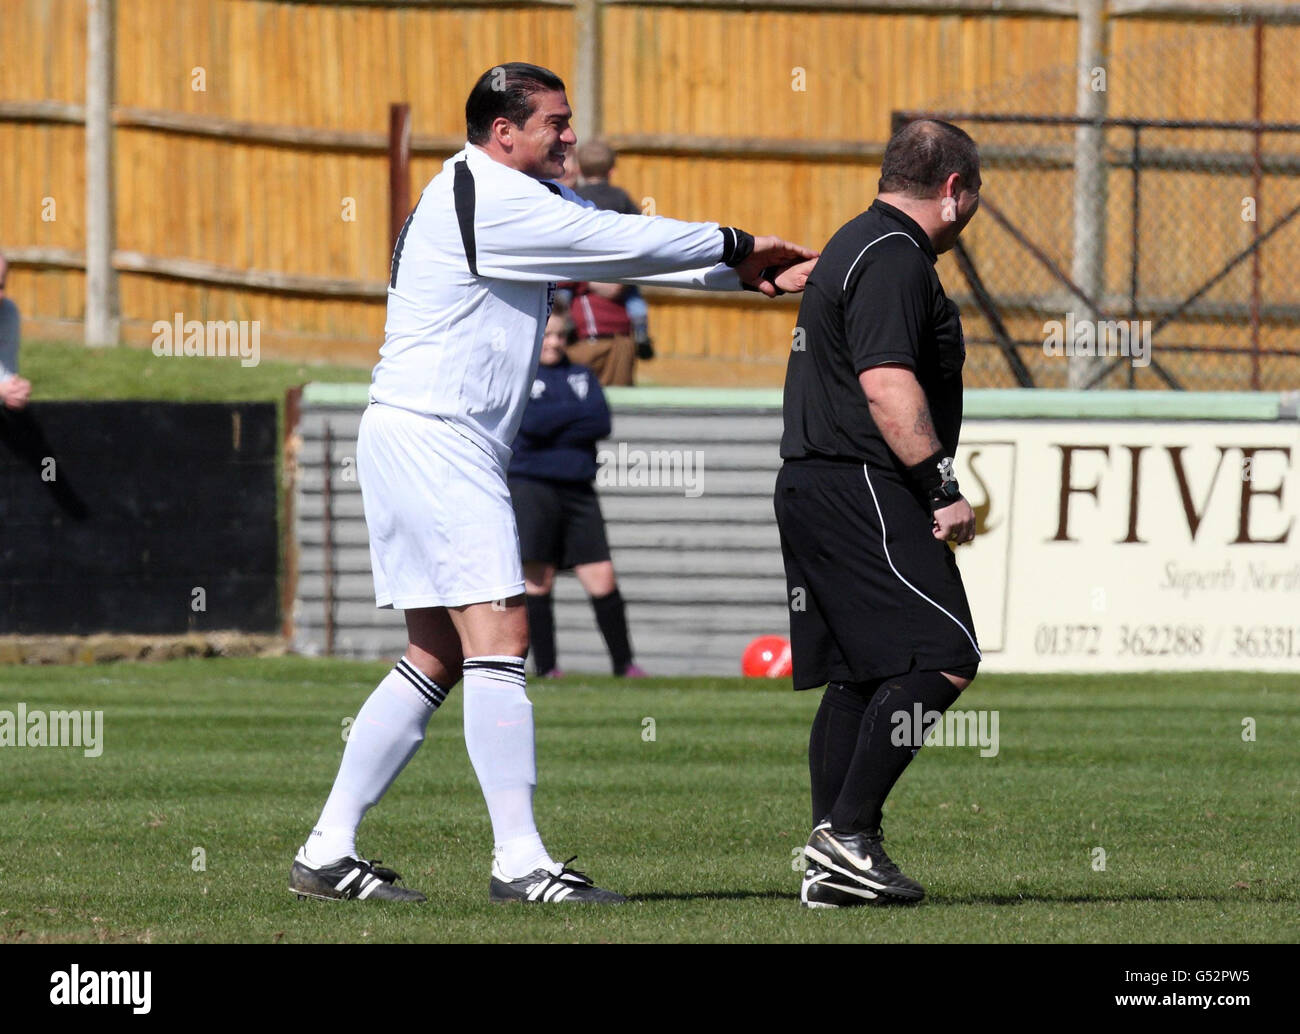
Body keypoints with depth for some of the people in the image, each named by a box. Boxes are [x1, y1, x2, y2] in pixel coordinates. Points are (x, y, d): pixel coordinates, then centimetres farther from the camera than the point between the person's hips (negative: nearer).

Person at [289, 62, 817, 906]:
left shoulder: (527, 201, 17)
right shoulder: (485, 198, -14)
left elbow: (622, 249, 19)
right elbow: (620, 243, -13)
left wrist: (747, 272, 11)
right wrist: (737, 245, -1)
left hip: (423, 447, 11)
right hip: (430, 439, -11)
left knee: (437, 660, 10)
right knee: (499, 636, -13)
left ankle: (328, 853, 11)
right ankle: (520, 861, -14)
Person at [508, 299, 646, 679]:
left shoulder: (581, 376, 15)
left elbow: (602, 423, 0)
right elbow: (530, 420, -14)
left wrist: (553, 422, -9)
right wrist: (580, 412, -5)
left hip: (577, 489, 4)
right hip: (530, 486, -4)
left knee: (602, 576, -1)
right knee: (537, 577, -4)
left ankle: (623, 661, 5)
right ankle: (545, 666, 1)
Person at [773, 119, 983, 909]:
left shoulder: (857, 245, 21)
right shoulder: (895, 259, -12)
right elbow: (886, 384, -23)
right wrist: (945, 490, -21)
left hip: (812, 486, 11)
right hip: (861, 490, -11)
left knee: (856, 675, 12)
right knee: (942, 657, -14)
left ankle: (833, 868, 10)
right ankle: (847, 834, -17)